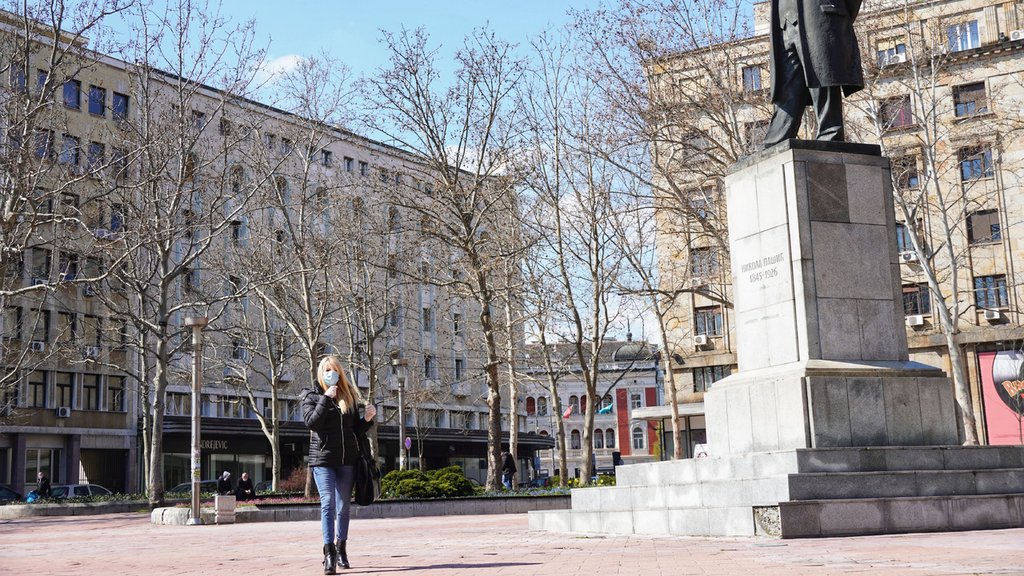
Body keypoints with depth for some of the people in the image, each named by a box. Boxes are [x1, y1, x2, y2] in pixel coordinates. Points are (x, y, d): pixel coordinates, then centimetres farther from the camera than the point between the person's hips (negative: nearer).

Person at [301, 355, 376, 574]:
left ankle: (341, 548, 19)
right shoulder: (312, 395, 5)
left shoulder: (349, 396, 13)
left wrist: (367, 419, -2)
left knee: (344, 506, 7)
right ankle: (329, 553, -17)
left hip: (347, 459, 3)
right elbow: (311, 423, -13)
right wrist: (326, 398, -16)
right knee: (328, 503, -13)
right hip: (323, 459, -3)